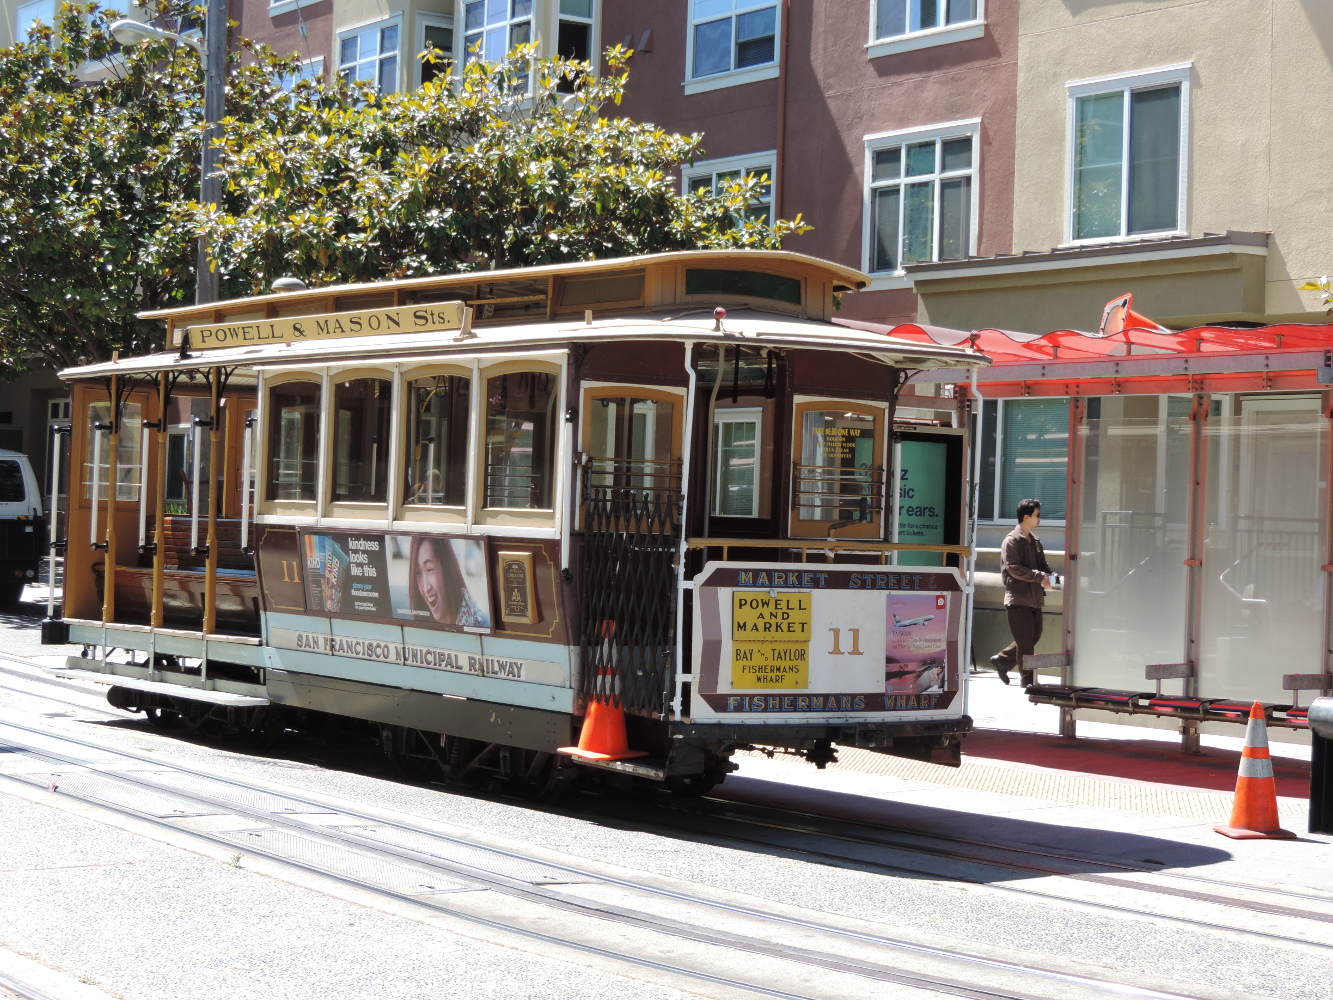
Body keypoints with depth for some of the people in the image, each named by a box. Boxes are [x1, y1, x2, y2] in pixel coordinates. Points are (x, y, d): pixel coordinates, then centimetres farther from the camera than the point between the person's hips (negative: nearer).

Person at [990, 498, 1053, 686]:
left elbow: (1043, 565, 20)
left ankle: (1001, 660, 27)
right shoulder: (1011, 541, -8)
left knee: (1034, 636, 13)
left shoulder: (1035, 542, 17)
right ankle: (1028, 678, 0)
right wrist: (1040, 577, -22)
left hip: (1035, 598, 8)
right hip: (1018, 598, -8)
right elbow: (1014, 568, -17)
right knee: (1025, 641, -7)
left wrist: (1049, 577, -3)